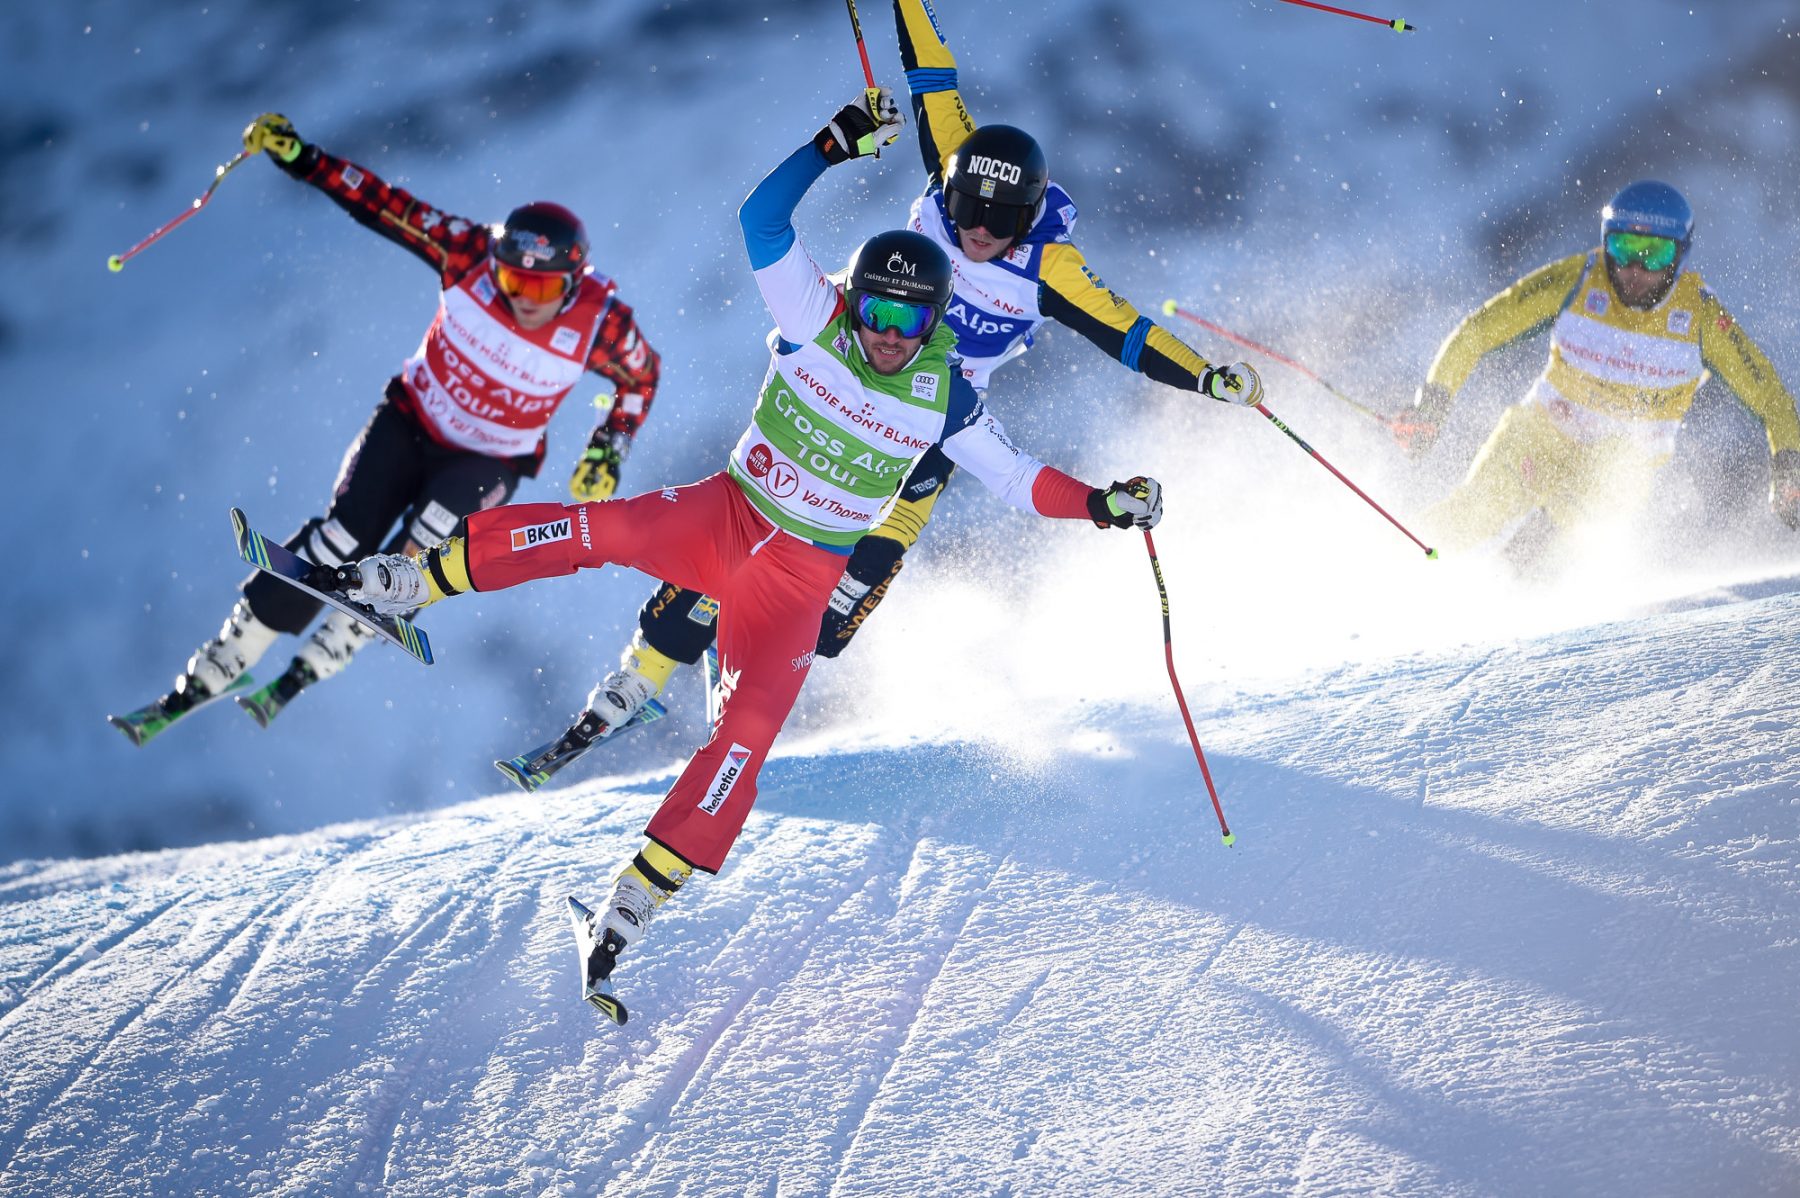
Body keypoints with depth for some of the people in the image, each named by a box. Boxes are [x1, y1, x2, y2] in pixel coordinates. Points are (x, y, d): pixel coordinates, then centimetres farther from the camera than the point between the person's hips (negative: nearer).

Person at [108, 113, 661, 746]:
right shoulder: (471, 255, -22)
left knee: (428, 538, -29)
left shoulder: (601, 321, -23)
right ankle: (203, 680, -5)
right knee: (341, 540, -15)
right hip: (411, 422, 1)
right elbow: (384, 205, -14)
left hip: (488, 461, -1)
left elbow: (642, 377, -2)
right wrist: (300, 159, -20)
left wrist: (607, 452, -11)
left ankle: (302, 674, -18)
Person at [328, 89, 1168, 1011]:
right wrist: (836, 145, -28)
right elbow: (762, 219, -19)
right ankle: (403, 582, -18)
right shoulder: (814, 322, -9)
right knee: (600, 530, -27)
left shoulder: (943, 399, -6)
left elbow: (1017, 477, 4)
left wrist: (1101, 504, -9)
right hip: (725, 517, 0)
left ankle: (639, 894, -17)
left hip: (801, 575, 0)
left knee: (750, 727, -20)